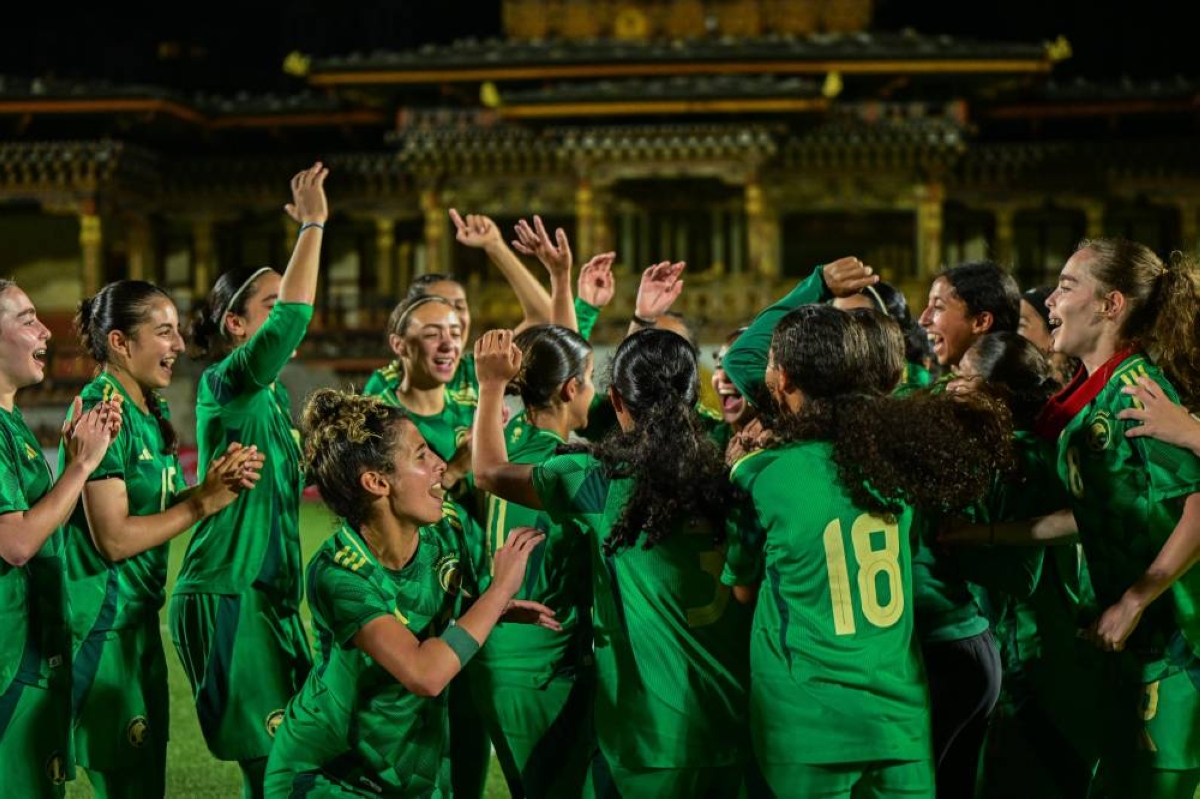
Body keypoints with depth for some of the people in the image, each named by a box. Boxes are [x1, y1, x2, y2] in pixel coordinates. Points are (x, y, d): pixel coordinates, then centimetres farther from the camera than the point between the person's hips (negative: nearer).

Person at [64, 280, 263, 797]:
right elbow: (114, 539, -20)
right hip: (100, 624, -9)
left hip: (141, 616, 9)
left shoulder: (154, 412, 11)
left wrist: (215, 481, -8)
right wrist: (205, 501, -16)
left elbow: (161, 508, 9)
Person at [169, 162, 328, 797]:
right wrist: (312, 226, -21)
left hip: (268, 596, 9)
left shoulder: (270, 392, 13)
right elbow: (292, 316, -24)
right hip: (225, 598, -9)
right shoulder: (228, 383, -12)